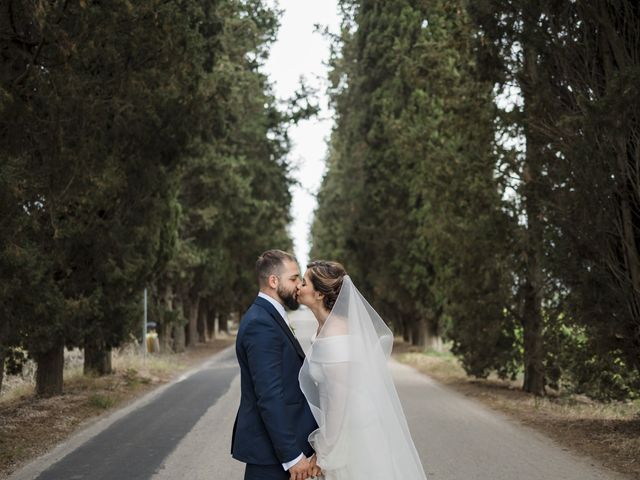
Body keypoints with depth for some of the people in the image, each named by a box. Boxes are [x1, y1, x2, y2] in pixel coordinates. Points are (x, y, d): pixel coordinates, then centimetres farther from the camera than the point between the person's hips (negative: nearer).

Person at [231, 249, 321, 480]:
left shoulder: (268, 317, 14)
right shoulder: (260, 324, -17)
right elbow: (269, 397, -23)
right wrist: (293, 456, -21)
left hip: (278, 444, 10)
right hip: (270, 451, -10)